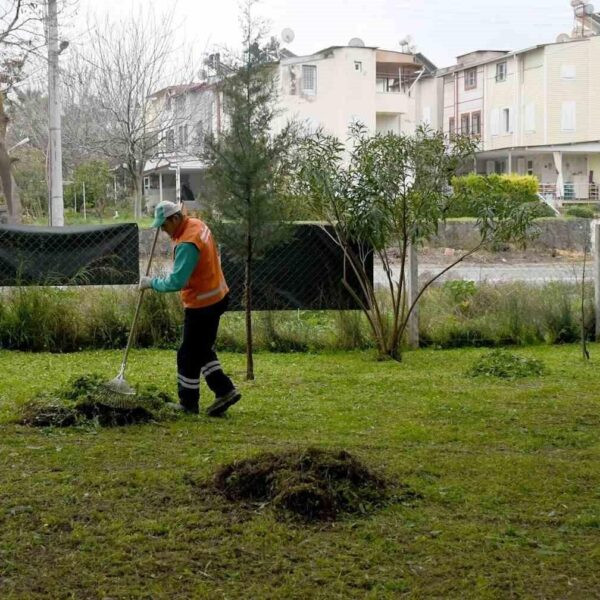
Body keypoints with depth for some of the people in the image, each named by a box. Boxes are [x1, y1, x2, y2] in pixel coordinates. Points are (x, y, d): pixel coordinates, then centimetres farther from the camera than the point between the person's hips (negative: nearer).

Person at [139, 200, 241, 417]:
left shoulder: (187, 244, -26)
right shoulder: (197, 224, 4)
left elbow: (176, 282, -31)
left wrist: (151, 283, -16)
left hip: (201, 305, -10)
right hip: (216, 297, 10)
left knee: (189, 355, 3)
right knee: (202, 349, 19)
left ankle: (188, 403, 15)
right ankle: (225, 390, 17)